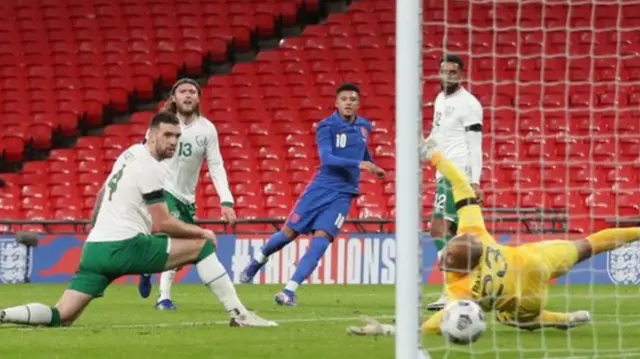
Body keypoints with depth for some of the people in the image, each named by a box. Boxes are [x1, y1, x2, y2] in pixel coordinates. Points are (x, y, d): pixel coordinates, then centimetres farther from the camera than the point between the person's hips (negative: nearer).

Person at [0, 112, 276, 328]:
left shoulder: (131, 153, 19)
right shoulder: (151, 168, -8)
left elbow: (103, 193, 34)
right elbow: (162, 223, -10)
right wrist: (202, 231, 2)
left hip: (95, 248, 8)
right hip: (123, 247, -8)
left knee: (62, 316, 3)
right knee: (202, 245, 0)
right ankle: (238, 314, -2)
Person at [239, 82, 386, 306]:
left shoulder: (364, 127, 6)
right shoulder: (327, 127, -11)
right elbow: (327, 158, -25)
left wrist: (372, 167, 38)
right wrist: (358, 164, -33)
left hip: (343, 194, 2)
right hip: (321, 188, -2)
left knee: (321, 239, -14)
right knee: (290, 232, 6)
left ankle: (290, 290, -14)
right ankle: (258, 260, 36)